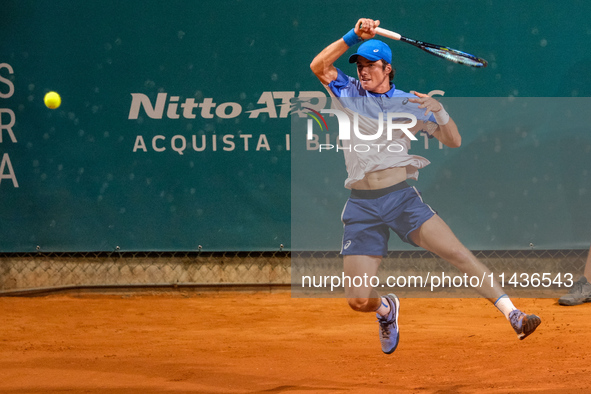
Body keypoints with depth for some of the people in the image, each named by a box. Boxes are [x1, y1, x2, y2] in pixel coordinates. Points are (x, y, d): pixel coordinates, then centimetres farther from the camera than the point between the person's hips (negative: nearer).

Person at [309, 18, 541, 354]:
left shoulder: (409, 103, 7)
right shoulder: (350, 93, 8)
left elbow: (454, 141, 5)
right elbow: (319, 65, -9)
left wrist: (439, 110, -13)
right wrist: (355, 36, -18)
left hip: (402, 197, 0)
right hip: (362, 205, 0)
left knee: (458, 253, -18)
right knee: (358, 300, -5)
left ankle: (513, 315, -18)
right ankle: (387, 309, 30)